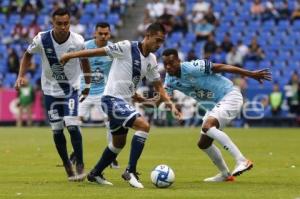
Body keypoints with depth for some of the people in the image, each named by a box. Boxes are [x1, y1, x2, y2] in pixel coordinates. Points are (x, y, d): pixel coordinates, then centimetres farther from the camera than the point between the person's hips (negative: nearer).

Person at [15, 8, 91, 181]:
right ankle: (68, 167, 19)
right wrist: (21, 76, -9)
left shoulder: (78, 41, -19)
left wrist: (88, 85, 11)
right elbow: (28, 55, 3)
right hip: (51, 90, 2)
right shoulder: (42, 39, -19)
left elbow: (84, 61, 2)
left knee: (72, 125, -17)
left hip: (71, 89, -2)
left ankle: (80, 165, -3)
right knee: (57, 130, 3)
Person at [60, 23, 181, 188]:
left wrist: (171, 105, -2)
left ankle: (95, 174, 37)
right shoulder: (126, 47, -15)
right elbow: (99, 51, -12)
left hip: (124, 102, 9)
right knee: (144, 125, -23)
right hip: (112, 99, -9)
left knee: (119, 143, 19)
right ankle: (130, 171, -19)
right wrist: (70, 55, -8)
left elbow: (158, 86, 13)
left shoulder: (151, 60, 7)